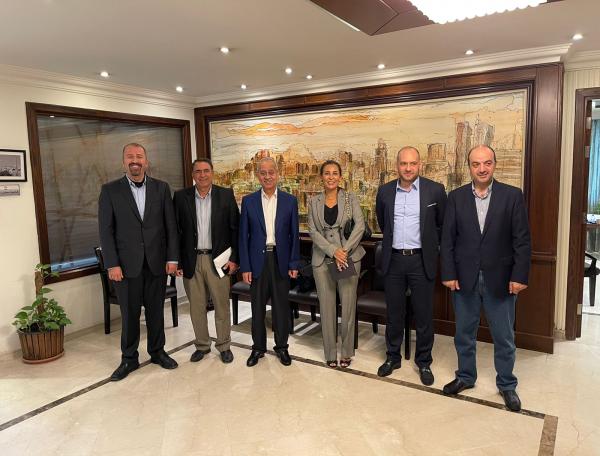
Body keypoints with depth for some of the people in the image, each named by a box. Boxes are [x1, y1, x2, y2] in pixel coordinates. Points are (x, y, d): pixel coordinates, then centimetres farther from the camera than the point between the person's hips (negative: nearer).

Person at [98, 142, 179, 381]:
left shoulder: (161, 188, 4)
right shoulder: (110, 190, 0)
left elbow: (171, 225, 3)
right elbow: (106, 230, -2)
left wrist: (172, 257, -2)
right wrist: (112, 264, -8)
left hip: (157, 261, 1)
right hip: (126, 263, -1)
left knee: (156, 310, 12)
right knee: (129, 313, 8)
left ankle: (157, 351, 30)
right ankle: (129, 358, 25)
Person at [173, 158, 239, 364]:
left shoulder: (226, 195, 0)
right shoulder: (181, 196, 2)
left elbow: (235, 228, 0)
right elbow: (175, 231, 3)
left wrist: (234, 258, -5)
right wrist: (176, 261, -1)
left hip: (218, 260, -1)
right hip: (191, 260, 1)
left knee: (222, 306, 7)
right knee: (196, 307, 11)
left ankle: (224, 345, 24)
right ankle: (202, 345, 28)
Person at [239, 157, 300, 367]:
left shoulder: (290, 201, 1)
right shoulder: (248, 201, 1)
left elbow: (294, 235, 2)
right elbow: (243, 235, 1)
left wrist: (294, 264, -2)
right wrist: (245, 266, -4)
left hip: (281, 261, 0)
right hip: (258, 261, 0)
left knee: (281, 306, 9)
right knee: (258, 307, 10)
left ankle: (282, 346, 26)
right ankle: (258, 347, 26)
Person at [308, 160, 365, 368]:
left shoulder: (350, 198, 3)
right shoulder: (314, 201, 7)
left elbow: (360, 226, -7)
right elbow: (312, 231, -1)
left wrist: (345, 250, -16)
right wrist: (333, 251, -13)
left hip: (349, 257, -1)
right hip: (322, 259, 1)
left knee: (348, 305, 2)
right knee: (326, 306, 6)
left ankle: (347, 351, 20)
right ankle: (330, 352, 22)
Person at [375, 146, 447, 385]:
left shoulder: (435, 190, -5)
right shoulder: (385, 191, 3)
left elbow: (444, 224, 7)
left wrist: (429, 244, 12)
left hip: (421, 261, -2)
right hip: (393, 260, 2)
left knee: (424, 315, 7)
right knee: (394, 313, 12)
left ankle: (424, 362, 25)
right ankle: (392, 357, 29)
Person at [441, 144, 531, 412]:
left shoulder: (512, 196, -4)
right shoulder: (456, 197, 0)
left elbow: (522, 240, -4)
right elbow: (447, 239, -1)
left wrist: (519, 276, -10)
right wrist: (448, 274, -5)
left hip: (500, 279, -1)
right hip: (464, 278, 1)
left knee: (504, 337, 12)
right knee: (464, 333, 14)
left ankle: (507, 384, 31)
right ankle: (465, 376, 34)